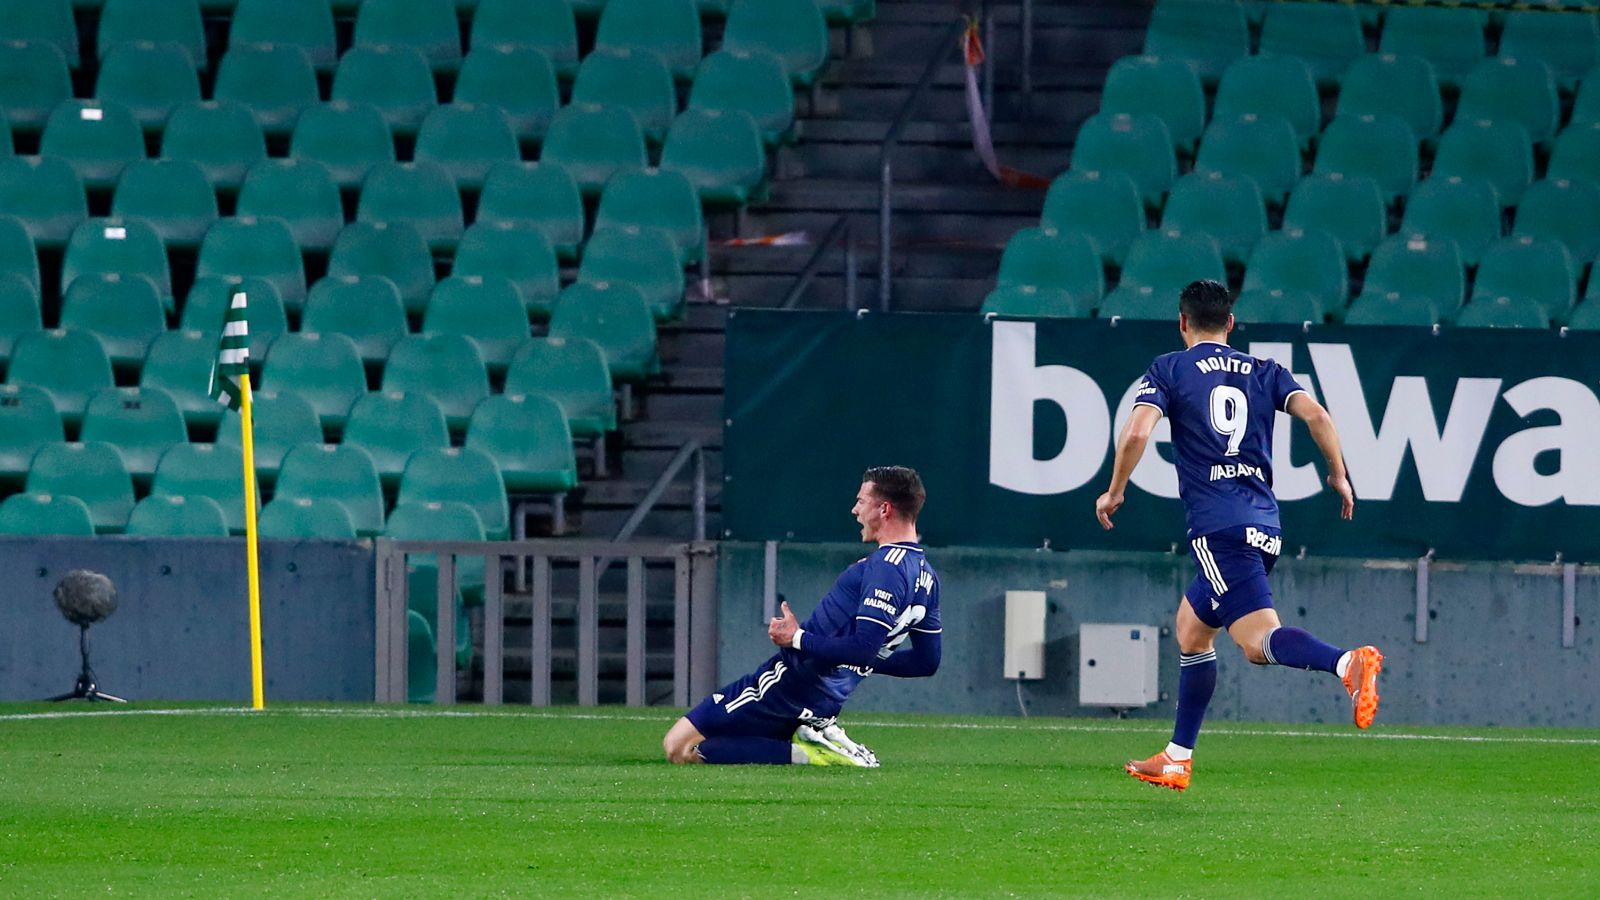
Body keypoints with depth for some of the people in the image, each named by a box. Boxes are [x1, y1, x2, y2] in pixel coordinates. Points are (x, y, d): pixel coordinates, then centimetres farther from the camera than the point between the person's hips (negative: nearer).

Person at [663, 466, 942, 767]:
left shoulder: (885, 569, -19)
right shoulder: (927, 578, 11)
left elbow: (864, 648, -28)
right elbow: (927, 662, 18)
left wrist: (797, 638, -15)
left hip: (790, 682, -10)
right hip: (824, 704, 10)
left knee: (678, 747, -9)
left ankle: (809, 753, -12)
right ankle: (820, 740, 5)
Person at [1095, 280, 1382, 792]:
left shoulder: (1170, 370, 5)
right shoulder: (1264, 373, 17)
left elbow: (1136, 433, -9)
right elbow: (1315, 414, 2)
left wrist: (1114, 493, 5)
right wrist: (1339, 476, 13)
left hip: (1217, 526, -7)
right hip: (1264, 524, 7)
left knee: (1258, 641, -19)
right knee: (1191, 629, 22)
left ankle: (1347, 663, -47)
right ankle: (1177, 759, 25)